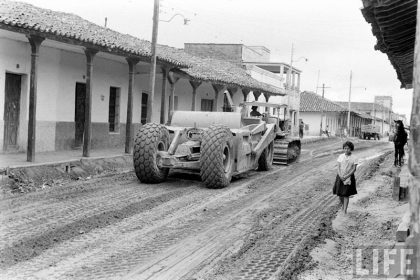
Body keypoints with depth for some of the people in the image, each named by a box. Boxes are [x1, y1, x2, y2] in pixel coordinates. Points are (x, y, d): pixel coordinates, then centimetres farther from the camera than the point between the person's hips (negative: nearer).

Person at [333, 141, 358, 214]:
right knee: (340, 193, 8)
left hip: (349, 178, -2)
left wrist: (346, 176, -17)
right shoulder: (340, 156, 1)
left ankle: (345, 209, 3)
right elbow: (338, 167, 0)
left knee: (346, 194, -2)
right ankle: (342, 204, 36)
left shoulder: (353, 158, -5)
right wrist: (340, 176, -15)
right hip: (340, 177, 2)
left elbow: (354, 169, -8)